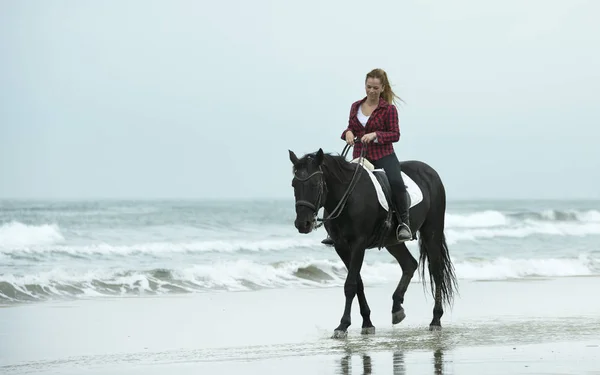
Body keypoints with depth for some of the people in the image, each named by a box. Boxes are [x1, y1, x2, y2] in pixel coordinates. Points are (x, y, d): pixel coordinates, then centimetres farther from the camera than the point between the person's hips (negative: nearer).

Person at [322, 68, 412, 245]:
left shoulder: (389, 109, -3)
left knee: (396, 183, -30)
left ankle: (404, 223, -19)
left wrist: (375, 134, -20)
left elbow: (395, 134, -5)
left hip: (383, 155, -4)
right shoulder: (355, 107, 11)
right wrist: (348, 133, -6)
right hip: (360, 156, 4)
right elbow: (351, 127, 19)